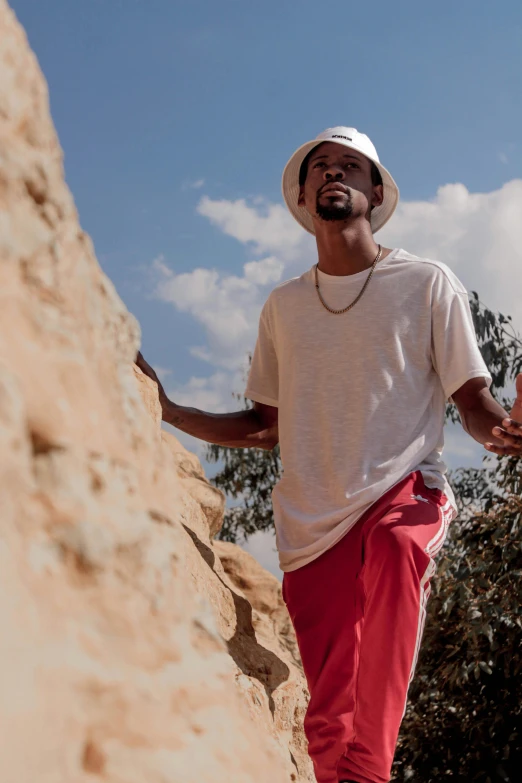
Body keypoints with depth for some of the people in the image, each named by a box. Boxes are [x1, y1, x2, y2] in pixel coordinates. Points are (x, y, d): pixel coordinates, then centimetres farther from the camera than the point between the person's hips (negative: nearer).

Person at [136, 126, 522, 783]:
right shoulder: (283, 305, 17)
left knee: (395, 550, -39)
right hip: (311, 519, 4)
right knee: (325, 719, -4)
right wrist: (169, 413, 10)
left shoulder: (427, 283, 8)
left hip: (402, 489, -3)